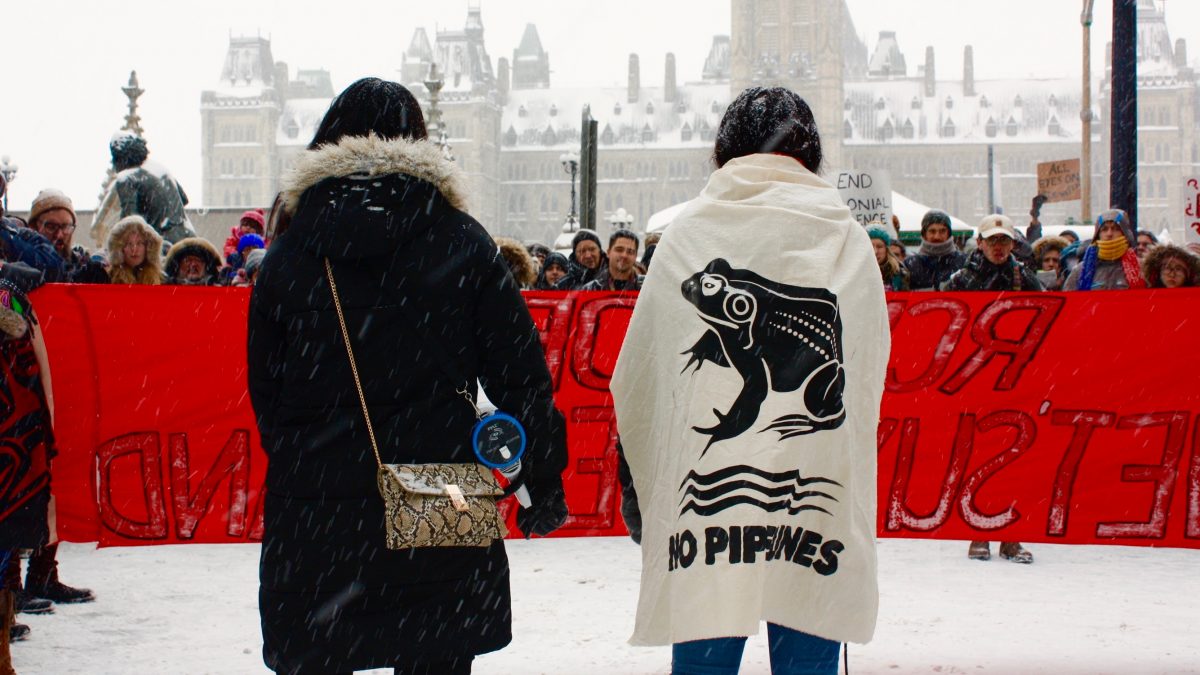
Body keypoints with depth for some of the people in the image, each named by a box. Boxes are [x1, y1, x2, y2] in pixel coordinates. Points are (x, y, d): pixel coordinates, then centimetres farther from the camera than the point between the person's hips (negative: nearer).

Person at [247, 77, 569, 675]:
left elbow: (264, 393, 7)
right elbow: (519, 373, -1)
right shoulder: (462, 243, 0)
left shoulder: (287, 256, 2)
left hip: (312, 515, 0)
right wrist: (543, 478, 7)